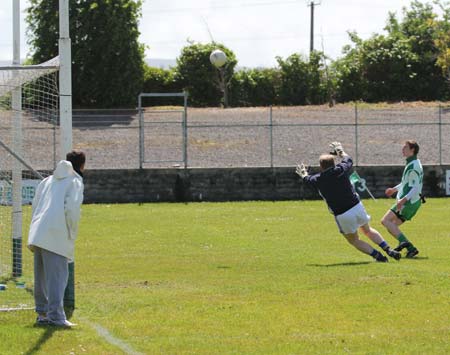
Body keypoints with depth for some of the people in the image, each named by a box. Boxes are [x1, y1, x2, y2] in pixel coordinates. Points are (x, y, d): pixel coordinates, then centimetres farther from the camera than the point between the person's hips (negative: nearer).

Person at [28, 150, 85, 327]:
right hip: (57, 236, -7)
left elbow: (35, 205, 20)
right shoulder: (75, 182, 1)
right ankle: (55, 314, -17)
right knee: (57, 276, -10)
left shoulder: (48, 181, 22)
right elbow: (72, 208, -12)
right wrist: (72, 233, -2)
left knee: (42, 277, 14)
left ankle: (42, 313, 19)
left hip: (38, 233, 7)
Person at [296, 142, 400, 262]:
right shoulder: (340, 170, -4)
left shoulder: (318, 180, -5)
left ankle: (378, 256, 4)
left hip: (342, 215, -2)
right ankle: (389, 250, 15)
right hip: (357, 206, 3)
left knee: (354, 240, 17)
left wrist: (303, 173, 45)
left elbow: (307, 179, 21)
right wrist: (340, 151, 40)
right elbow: (348, 160, 20)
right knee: (368, 230, 26)